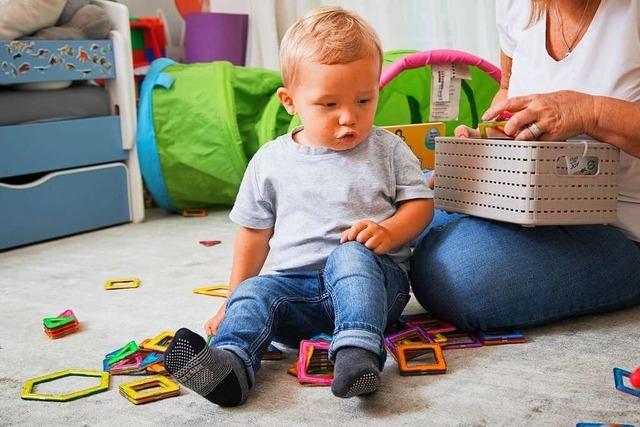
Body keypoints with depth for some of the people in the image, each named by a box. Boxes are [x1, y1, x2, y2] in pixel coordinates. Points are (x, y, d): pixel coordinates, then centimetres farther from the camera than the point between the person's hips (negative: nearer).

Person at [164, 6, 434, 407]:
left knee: (349, 256, -32)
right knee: (255, 292, -24)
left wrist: (389, 231, -17)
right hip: (298, 281, 2)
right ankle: (231, 363, -48)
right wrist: (235, 298, 12)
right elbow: (255, 232, 13)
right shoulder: (271, 161, 6)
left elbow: (421, 202, 5)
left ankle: (358, 352, -49)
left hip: (374, 275, -2)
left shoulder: (388, 149, 3)